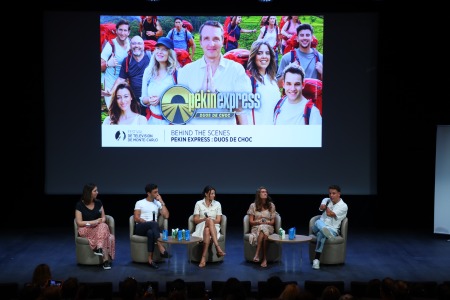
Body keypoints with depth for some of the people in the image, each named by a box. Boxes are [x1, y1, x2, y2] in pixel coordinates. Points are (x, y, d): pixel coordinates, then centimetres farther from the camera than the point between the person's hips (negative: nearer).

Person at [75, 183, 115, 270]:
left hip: (100, 228, 4)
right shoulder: (80, 205, -2)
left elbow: (104, 218, 13)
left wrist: (100, 222, -12)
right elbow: (79, 222, -6)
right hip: (85, 230, -4)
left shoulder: (98, 203, 11)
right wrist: (94, 222, -17)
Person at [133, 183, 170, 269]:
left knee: (150, 233, -40)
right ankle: (161, 248, -46)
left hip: (152, 229, 3)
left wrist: (162, 202, 4)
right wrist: (148, 222, -15)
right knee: (154, 223, -38)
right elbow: (136, 218, -2)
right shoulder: (140, 203, 10)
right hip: (140, 228, -2)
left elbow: (166, 216, 4)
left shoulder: (158, 203, 19)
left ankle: (150, 259, -45)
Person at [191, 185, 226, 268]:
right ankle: (217, 248, -48)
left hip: (214, 227, 1)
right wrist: (204, 219, -17)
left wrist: (209, 220, -15)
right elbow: (195, 220, 3)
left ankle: (203, 258, -44)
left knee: (207, 231, -39)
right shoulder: (199, 203, 5)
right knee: (209, 220, -39)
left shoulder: (217, 204, 8)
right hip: (201, 227, -1)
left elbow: (218, 220, 4)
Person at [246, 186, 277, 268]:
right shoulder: (253, 205, 6)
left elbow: (273, 222, 9)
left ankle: (257, 254, -42)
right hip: (256, 227, -1)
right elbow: (251, 222, 5)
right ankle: (264, 258, -43)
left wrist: (266, 222, -13)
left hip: (268, 227, 1)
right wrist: (258, 222, -15)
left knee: (263, 229, -39)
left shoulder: (271, 205, 10)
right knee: (263, 231, -39)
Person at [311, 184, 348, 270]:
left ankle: (317, 259, -45)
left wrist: (327, 207, 6)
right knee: (318, 222, -34)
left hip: (332, 230, -4)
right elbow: (321, 207, -7)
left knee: (321, 234, -38)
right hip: (318, 227, 4)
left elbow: (330, 214, -11)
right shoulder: (326, 200, 15)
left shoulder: (343, 206, -3)